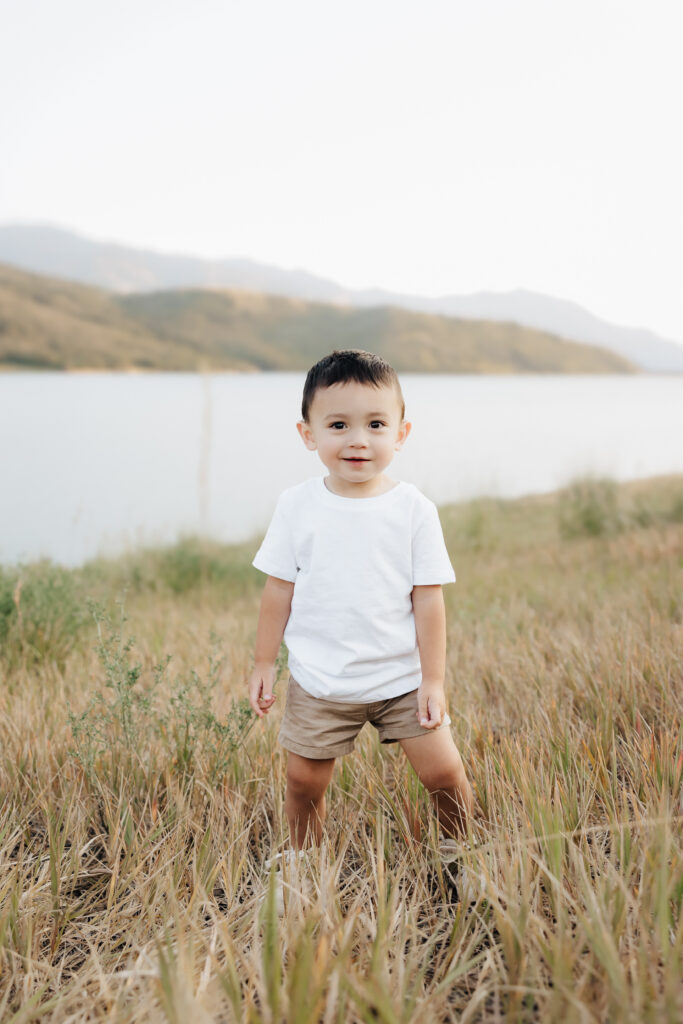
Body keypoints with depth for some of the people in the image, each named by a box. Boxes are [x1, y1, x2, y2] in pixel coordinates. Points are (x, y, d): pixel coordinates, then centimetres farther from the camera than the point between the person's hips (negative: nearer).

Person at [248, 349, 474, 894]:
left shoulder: (414, 508, -7)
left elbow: (429, 599, -5)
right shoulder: (297, 505, -5)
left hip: (401, 678, 0)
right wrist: (263, 664, 4)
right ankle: (303, 864, 34)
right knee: (304, 782, 8)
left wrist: (433, 678, -6)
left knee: (445, 773, -1)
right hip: (319, 682, 1)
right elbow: (279, 589, 2)